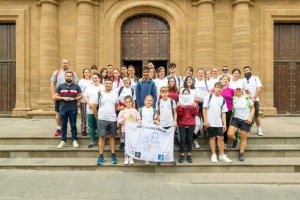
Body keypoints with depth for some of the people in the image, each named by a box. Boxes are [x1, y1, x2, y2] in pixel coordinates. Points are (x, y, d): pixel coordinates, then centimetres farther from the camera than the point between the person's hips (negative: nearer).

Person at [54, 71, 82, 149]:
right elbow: (55, 97, 5)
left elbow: (80, 96, 6)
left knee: (73, 125, 5)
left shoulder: (76, 86, 6)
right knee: (63, 125, 7)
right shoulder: (60, 86, 8)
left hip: (73, 109, -1)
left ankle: (74, 140, 14)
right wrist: (63, 98, -11)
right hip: (63, 109, 1)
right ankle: (63, 141, 16)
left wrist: (73, 98, -11)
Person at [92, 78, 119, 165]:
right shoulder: (99, 94, -3)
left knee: (112, 136, 9)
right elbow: (94, 107, 1)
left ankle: (113, 155, 17)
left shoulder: (115, 94, 4)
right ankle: (101, 156, 11)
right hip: (102, 119, -2)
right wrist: (97, 117, 3)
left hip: (112, 119, 2)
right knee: (102, 137, 2)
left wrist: (112, 114, 11)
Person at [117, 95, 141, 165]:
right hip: (125, 130, -1)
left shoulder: (135, 110, 5)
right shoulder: (122, 111, 2)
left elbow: (138, 119, 6)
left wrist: (138, 122, -14)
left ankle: (131, 158, 15)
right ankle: (126, 158, 12)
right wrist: (124, 119, -15)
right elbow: (119, 120, 0)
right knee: (126, 144, 2)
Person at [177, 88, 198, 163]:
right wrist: (179, 107, -19)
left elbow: (195, 114, 2)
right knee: (182, 139, -2)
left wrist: (195, 107, -14)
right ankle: (182, 155, 7)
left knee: (190, 139, 6)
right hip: (182, 124, -1)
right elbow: (179, 114, -4)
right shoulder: (180, 102, 3)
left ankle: (189, 155, 15)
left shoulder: (193, 102, 7)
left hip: (191, 124, 1)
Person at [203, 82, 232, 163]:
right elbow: (204, 109, -4)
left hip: (219, 123, 3)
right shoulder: (208, 97, -3)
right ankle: (213, 155, 16)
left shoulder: (223, 99, 7)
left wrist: (224, 123, 3)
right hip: (210, 122, -3)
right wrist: (205, 120, -10)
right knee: (212, 138, 6)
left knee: (220, 138, 3)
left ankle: (222, 155, 15)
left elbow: (223, 112, 8)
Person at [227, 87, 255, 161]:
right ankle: (235, 140, 20)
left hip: (246, 120, -2)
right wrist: (232, 116, 2)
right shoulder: (233, 98, 1)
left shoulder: (247, 97, -6)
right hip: (236, 119, 2)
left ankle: (241, 154, 22)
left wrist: (251, 117, -10)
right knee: (229, 134, -16)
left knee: (243, 138, 5)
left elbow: (252, 108, 2)